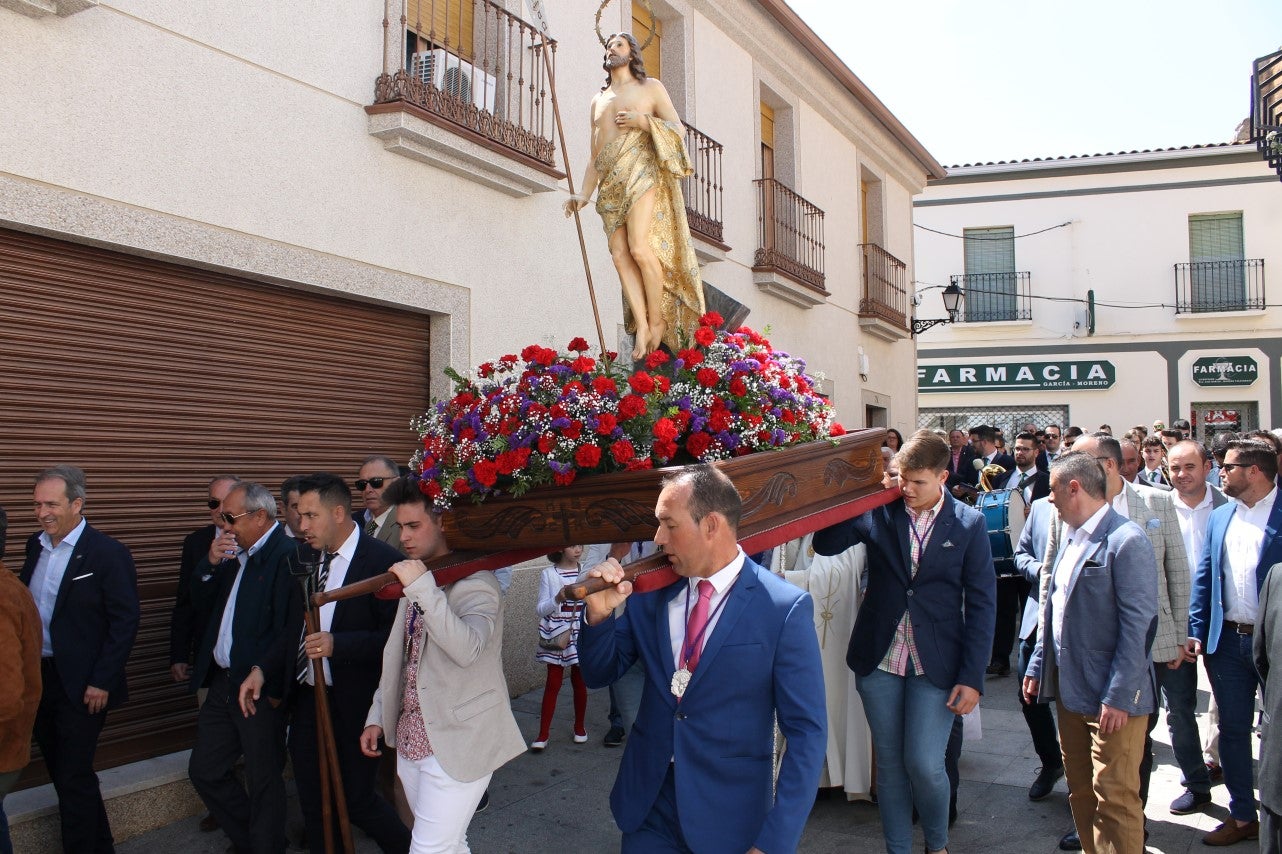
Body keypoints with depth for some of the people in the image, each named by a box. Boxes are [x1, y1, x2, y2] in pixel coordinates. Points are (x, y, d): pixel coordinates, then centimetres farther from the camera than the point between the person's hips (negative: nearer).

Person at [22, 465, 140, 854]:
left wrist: (101, 682, -15)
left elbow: (125, 622, -14)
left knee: (74, 777, -1)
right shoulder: (36, 545, 6)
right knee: (61, 772, 16)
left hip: (80, 685, -7)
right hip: (38, 676, 7)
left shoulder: (108, 554, -14)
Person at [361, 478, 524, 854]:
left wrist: (423, 587, -32)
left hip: (455, 745, -8)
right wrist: (377, 716, 17)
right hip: (411, 739, 8)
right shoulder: (413, 583, 12)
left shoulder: (475, 582, -14)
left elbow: (467, 649, -32)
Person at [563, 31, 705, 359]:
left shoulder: (650, 87, 14)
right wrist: (583, 195, 11)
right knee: (620, 255, -10)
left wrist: (643, 121, -9)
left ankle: (657, 320, -7)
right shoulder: (598, 100, 28)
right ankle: (642, 326, -10)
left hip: (642, 174, -5)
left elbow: (678, 129, 6)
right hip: (610, 184, 5)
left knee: (639, 248, -20)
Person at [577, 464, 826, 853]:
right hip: (647, 803, 4)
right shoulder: (650, 592, -2)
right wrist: (598, 614, -12)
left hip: (729, 817, -3)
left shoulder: (785, 608, -15)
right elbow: (598, 674, 7)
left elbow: (806, 733, -13)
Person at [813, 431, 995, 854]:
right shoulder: (878, 510, -1)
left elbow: (981, 604, -4)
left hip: (935, 664, -2)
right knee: (889, 762, 11)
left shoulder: (969, 524, -4)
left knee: (924, 764, -3)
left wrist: (972, 677, -9)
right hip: (878, 660, 2)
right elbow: (825, 543, -5)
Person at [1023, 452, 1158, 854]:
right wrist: (1038, 665, 14)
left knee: (1115, 799, 0)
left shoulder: (1126, 541, -15)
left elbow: (1138, 625, -17)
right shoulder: (1067, 535, 11)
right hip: (1070, 689, 8)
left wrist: (1118, 696, -18)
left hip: (1111, 699, -8)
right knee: (1081, 793, 16)